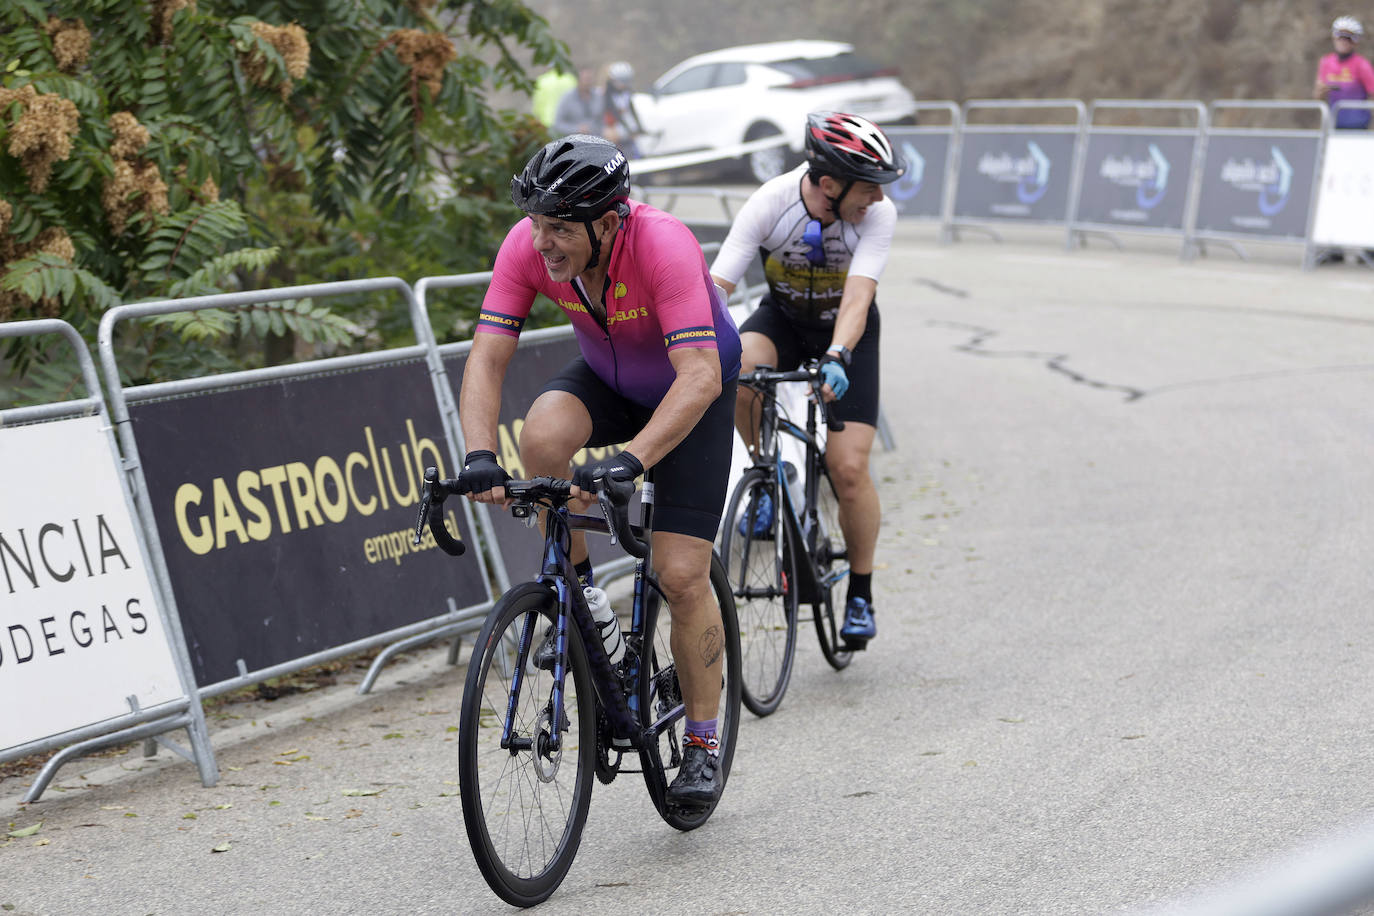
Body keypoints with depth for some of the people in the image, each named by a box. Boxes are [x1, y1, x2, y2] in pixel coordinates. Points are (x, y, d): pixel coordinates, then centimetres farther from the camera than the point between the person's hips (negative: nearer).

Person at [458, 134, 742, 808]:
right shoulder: (527, 246, -25)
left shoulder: (662, 246, -37)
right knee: (542, 436, -31)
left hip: (692, 389, -4)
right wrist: (479, 457, -42)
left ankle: (703, 744, 6)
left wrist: (629, 460, -55)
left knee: (682, 576, -11)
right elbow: (486, 359, -25)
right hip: (604, 376, 4)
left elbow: (699, 377, -44)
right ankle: (573, 584, -6)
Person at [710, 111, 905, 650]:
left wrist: (836, 358, -56)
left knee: (848, 469, -12)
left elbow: (857, 296, -38)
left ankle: (860, 592, 9)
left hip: (847, 334, -1)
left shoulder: (878, 215, -28)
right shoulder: (769, 205, -28)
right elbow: (714, 290, -31)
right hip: (783, 318, 1)